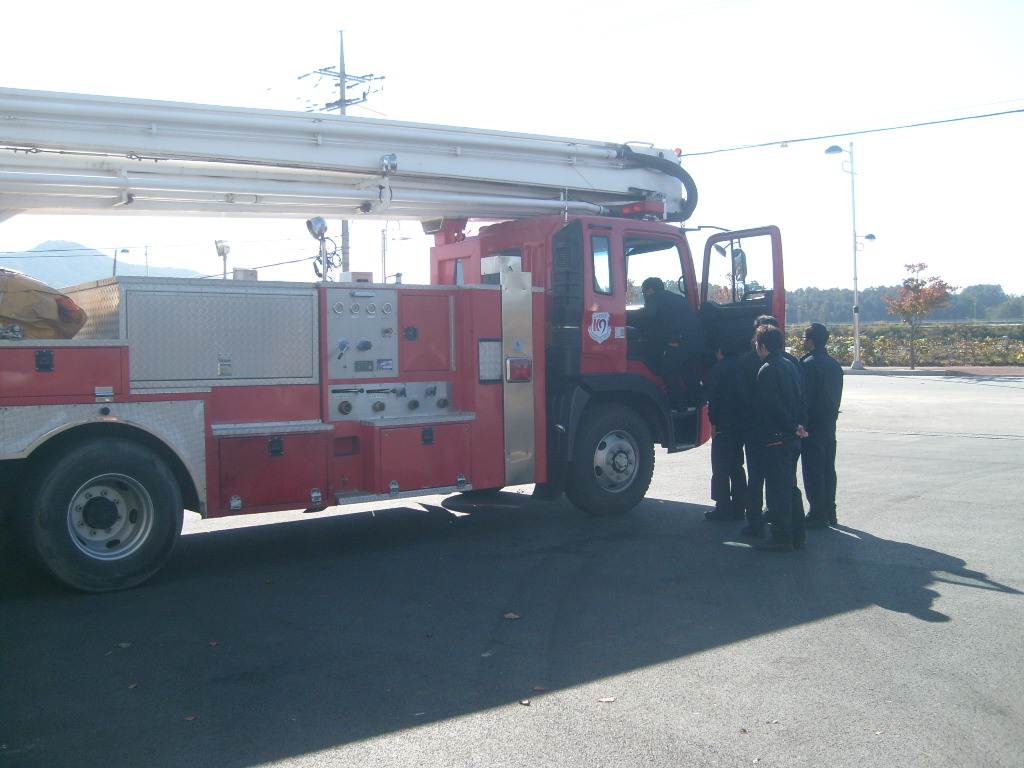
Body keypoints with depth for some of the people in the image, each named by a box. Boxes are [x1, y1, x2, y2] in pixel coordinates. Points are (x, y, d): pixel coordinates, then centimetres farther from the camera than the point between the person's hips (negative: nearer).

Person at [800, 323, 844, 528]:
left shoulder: (809, 364, -16)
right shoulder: (834, 364, 11)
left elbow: (804, 396, -17)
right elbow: (838, 395, 15)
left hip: (813, 425, -8)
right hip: (830, 424, 8)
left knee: (813, 471, -4)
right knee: (828, 468, 14)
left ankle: (817, 514, -2)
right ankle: (829, 512, 21)